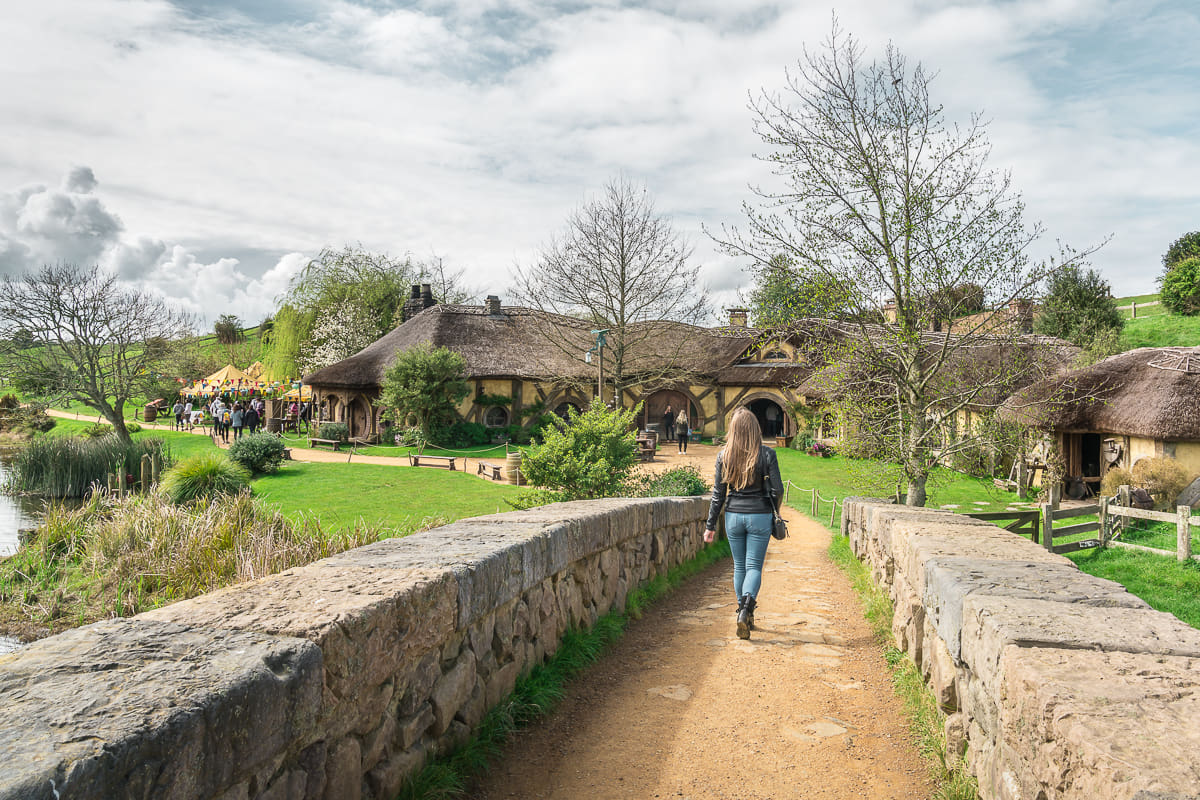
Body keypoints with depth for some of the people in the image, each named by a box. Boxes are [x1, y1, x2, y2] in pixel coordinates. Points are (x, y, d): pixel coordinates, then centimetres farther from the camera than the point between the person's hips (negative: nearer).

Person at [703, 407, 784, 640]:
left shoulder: (724, 455, -3)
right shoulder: (767, 454, -8)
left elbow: (718, 493, 0)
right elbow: (778, 489, -6)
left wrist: (710, 525, 6)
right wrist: (774, 511, 14)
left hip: (734, 515, 2)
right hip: (760, 515, -2)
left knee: (739, 566, 16)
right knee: (754, 566, 1)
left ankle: (744, 612, 23)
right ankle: (746, 610, -21)